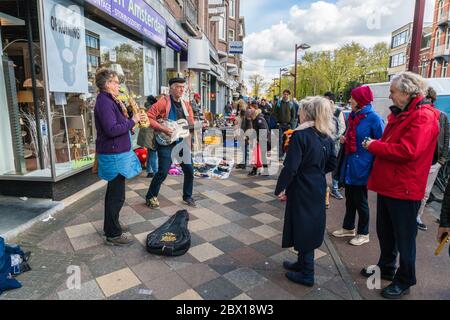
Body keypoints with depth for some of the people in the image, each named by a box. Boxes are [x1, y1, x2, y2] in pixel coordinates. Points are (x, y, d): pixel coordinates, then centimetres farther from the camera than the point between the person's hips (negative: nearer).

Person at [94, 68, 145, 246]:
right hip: (114, 155, -11)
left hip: (115, 153, 11)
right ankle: (113, 235, 7)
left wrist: (124, 113, 1)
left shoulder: (109, 101, 14)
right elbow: (111, 130, -26)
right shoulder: (104, 102, -17)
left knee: (113, 193, 20)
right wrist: (132, 121, -18)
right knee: (117, 196, -4)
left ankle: (110, 226, 34)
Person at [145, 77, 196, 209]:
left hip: (183, 142, 6)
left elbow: (191, 123, 15)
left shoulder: (186, 104, 11)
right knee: (163, 172, -7)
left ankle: (187, 196, 26)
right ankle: (151, 197, 15)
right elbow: (149, 117, -15)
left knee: (189, 170, 7)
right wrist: (163, 129, -23)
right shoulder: (164, 102, -10)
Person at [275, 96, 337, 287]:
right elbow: (332, 164, 10)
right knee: (311, 226, 19)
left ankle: (306, 275, 18)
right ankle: (302, 263, 37)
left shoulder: (300, 135, -20)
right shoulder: (326, 137, 3)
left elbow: (290, 167, -22)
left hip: (301, 189, -7)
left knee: (303, 228, 5)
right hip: (318, 188, 8)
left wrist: (280, 188, -12)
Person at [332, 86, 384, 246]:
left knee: (360, 200, 6)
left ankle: (363, 234, 25)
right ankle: (348, 228, 34)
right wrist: (345, 140, 2)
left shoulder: (373, 118, -15)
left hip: (361, 166, -7)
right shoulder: (353, 116, 7)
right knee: (350, 197, 18)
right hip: (349, 164, 7)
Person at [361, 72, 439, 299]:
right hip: (388, 184, 9)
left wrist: (374, 146, -16)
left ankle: (404, 281, 26)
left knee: (404, 238, 8)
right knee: (384, 232, 21)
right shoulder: (400, 114, 12)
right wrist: (376, 145, 0)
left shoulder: (423, 117, -17)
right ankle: (386, 267, 40)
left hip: (404, 189, -9)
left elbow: (407, 151, -27)